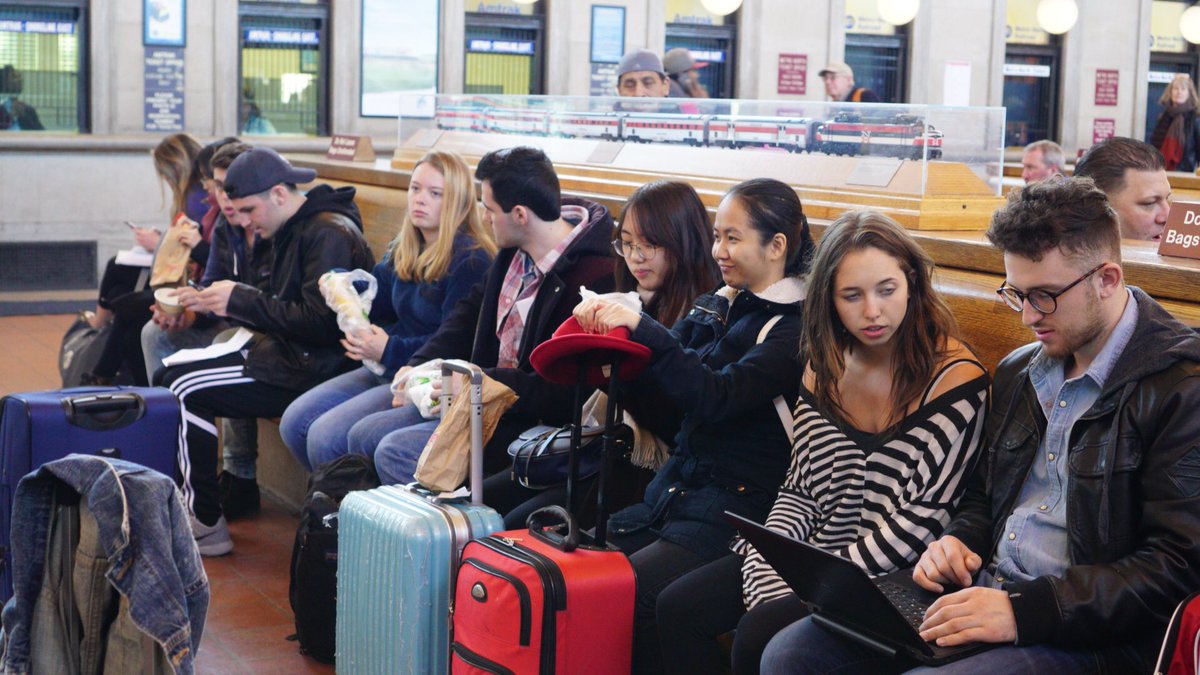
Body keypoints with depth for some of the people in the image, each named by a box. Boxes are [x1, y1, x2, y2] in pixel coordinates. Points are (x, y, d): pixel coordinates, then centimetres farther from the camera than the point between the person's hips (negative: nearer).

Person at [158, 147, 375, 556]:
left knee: (186, 391, -15)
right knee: (169, 376, 7)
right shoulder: (295, 230, 15)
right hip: (287, 354, 10)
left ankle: (206, 525, -7)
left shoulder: (330, 234, -16)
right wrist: (219, 304, 2)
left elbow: (319, 323, -24)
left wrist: (241, 299, -16)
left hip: (313, 369, -10)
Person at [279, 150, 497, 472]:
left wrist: (389, 350, -23)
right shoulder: (403, 250, 13)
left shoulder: (471, 260, -15)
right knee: (294, 422, 1)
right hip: (386, 372, 9)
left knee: (326, 436, -21)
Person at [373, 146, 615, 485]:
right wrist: (417, 367, 5)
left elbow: (559, 393, -25)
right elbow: (474, 309, 19)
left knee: (395, 453, -20)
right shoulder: (515, 252, 4)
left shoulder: (594, 277, -25)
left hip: (525, 419, -9)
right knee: (362, 436, 5)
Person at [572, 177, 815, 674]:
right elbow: (654, 403, 12)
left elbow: (717, 397, -22)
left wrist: (642, 328, -26)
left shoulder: (794, 326, -7)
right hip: (675, 489, 7)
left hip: (737, 504, -7)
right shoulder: (715, 307, 15)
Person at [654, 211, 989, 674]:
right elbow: (798, 488, 10)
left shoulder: (953, 379, -13)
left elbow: (923, 519, -16)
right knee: (678, 608, -7)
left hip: (885, 579, -6)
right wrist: (769, 568, -8)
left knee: (760, 634, -26)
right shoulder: (825, 367, 7)